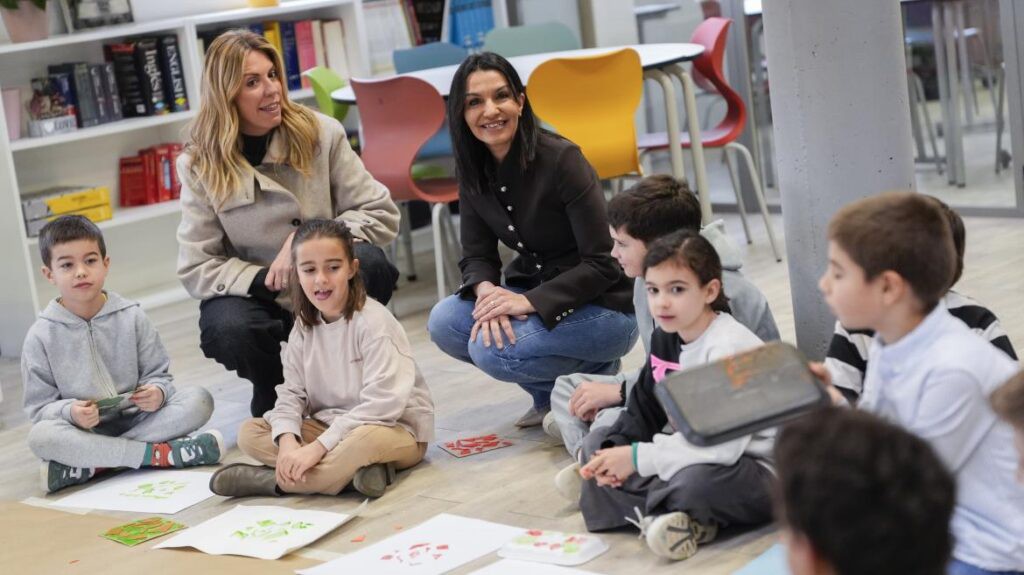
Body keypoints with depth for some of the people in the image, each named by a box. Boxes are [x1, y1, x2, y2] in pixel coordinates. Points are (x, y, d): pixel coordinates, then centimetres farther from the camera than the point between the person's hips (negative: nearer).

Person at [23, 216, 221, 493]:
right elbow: (40, 406, -2)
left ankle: (89, 466, -28)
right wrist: (70, 413, -24)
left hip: (136, 420, 2)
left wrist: (157, 392, -19)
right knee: (40, 436, -33)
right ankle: (160, 453, -31)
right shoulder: (42, 336, -1)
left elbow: (158, 374, 6)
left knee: (199, 400, -20)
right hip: (83, 431, -2)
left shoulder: (132, 317, 3)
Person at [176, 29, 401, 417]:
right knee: (227, 330, -34)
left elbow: (381, 214, -9)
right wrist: (269, 280, -25)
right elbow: (196, 269, -9)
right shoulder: (200, 165, -8)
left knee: (368, 262, -31)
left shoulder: (321, 133, -8)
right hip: (256, 295, 0)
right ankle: (273, 393, 3)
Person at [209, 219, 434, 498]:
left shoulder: (372, 322, -18)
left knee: (366, 439, -41)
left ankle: (271, 482, -23)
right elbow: (291, 393, 0)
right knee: (249, 433, -9)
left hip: (396, 429, -7)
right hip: (332, 424, 7)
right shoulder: (304, 328, 2)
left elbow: (381, 404, -25)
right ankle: (353, 468, -23)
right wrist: (287, 441, -22)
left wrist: (318, 447, -28)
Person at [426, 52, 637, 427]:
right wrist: (487, 290, -22)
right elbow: (476, 255, 2)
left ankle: (599, 372, 0)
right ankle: (550, 394, 6)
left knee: (493, 351, -28)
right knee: (444, 323, -15)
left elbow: (603, 264, -21)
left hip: (602, 307, -7)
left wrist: (530, 301, -30)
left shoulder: (561, 160, -21)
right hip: (533, 294, 7)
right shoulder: (474, 171, -1)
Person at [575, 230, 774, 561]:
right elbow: (643, 411, 7)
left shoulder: (731, 347, -23)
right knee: (596, 443, 3)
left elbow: (722, 445, -30)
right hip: (693, 454, 9)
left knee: (699, 481, -41)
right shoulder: (664, 339, 3)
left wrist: (639, 458, -27)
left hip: (754, 469, -9)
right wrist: (615, 451, -15)